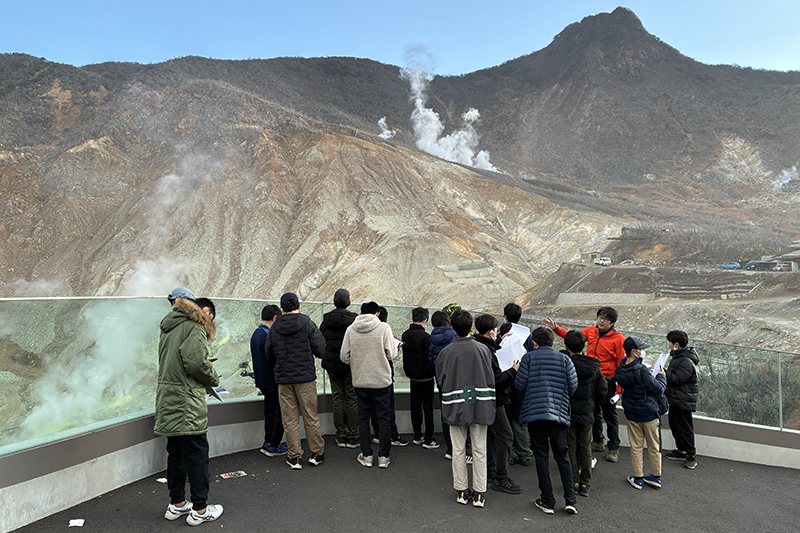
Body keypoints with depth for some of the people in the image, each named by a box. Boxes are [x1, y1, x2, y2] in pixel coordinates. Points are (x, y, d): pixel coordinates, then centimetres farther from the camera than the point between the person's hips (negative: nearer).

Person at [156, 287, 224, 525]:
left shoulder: (167, 330, 15)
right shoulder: (194, 327, -10)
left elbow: (169, 364, 15)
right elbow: (195, 363, -20)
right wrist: (213, 379, -3)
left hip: (167, 402, 8)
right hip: (187, 403, -8)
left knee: (175, 454, 16)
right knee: (197, 455, -1)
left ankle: (176, 504, 27)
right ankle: (199, 510, 6)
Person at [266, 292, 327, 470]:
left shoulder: (274, 328, 2)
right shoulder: (308, 324, -7)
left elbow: (269, 353, 10)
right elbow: (321, 350, -9)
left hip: (283, 379, 2)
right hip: (306, 377, -2)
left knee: (290, 419, 7)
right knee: (310, 417, 8)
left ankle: (294, 457, 11)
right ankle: (317, 453, 15)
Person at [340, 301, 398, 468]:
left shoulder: (351, 329, -1)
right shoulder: (384, 327, -9)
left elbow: (344, 357, -1)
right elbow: (391, 354, -9)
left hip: (360, 380, 2)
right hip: (381, 380, -2)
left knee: (363, 418, 13)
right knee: (384, 418, 9)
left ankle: (366, 456, 17)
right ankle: (383, 457, 13)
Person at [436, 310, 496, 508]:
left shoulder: (445, 352, -6)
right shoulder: (483, 349, -5)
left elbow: (441, 382, 0)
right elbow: (491, 380, 0)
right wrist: (490, 405, 12)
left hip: (455, 407, 0)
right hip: (480, 406, 0)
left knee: (458, 450, 11)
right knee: (479, 450, 9)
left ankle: (461, 491, 19)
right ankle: (479, 493, 14)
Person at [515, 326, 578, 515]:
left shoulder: (529, 357, 0)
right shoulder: (564, 359, 5)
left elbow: (519, 385, -4)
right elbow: (573, 386, 1)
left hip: (534, 412, -2)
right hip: (559, 413, 2)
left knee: (541, 456, 6)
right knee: (562, 456, 12)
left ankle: (548, 501, 10)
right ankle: (570, 500, 7)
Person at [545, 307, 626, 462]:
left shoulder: (618, 339, -11)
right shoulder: (591, 331, 4)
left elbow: (621, 365, -10)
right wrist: (556, 328, 2)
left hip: (607, 381, -5)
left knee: (610, 415, 4)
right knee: (594, 412, 17)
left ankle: (614, 448, 16)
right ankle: (597, 442, 33)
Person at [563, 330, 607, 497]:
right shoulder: (593, 366, -3)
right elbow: (603, 389, 1)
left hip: (568, 413, -3)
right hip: (587, 413, 3)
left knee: (570, 448, 9)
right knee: (585, 448, 14)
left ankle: (573, 482, 13)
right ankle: (585, 485, 19)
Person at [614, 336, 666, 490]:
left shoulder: (621, 369, -3)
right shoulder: (641, 370, -25)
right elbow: (658, 389, -22)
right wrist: (661, 376, -3)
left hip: (631, 414, 5)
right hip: (649, 414, -5)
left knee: (636, 447, 13)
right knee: (654, 447, 13)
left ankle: (638, 478, 20)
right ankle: (656, 477, 26)